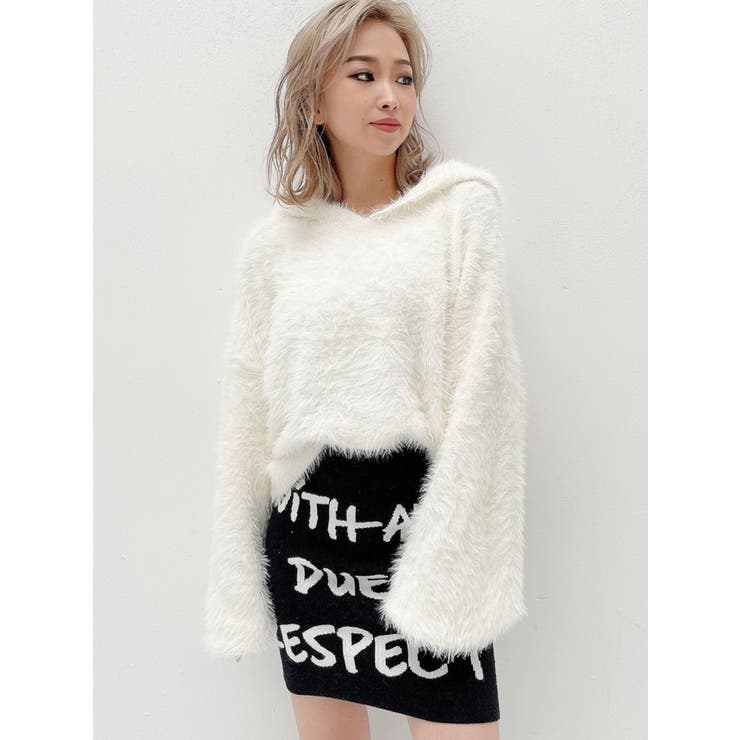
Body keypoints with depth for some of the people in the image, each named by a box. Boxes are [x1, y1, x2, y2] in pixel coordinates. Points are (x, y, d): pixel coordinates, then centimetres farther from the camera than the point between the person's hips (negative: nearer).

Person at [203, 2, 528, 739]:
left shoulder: (461, 206, -1)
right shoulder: (273, 241, 7)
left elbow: (483, 388, -7)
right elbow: (247, 416, 9)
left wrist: (449, 565, -13)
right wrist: (236, 582, 10)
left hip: (425, 519, -2)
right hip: (308, 532, 3)